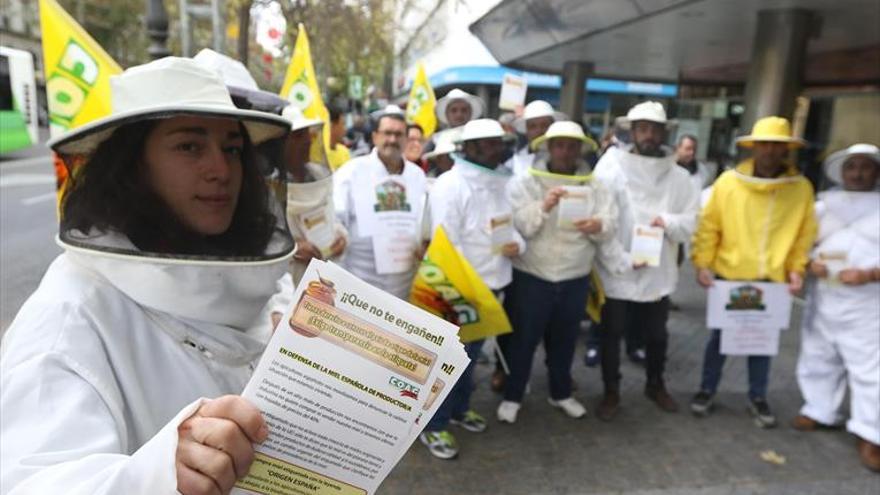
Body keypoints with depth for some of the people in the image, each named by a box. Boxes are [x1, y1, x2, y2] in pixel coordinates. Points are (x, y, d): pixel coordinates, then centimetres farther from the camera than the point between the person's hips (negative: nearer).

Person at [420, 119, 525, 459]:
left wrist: (518, 244, -6)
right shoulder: (449, 185, -17)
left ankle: (459, 408, 40)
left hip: (490, 286, 8)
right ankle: (434, 425, 19)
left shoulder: (498, 182, 9)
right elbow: (446, 244, -21)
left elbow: (507, 225, 17)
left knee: (470, 354, 21)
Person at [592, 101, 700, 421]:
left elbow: (691, 221, 3)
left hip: (658, 271, 4)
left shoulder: (678, 176, 4)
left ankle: (655, 385, 44)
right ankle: (611, 392, 29)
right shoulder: (611, 165, -8)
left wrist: (668, 222, -19)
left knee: (657, 335, 20)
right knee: (612, 335, 10)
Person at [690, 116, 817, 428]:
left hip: (773, 280, 2)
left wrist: (796, 270, -3)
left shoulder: (801, 187, -2)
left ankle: (757, 397, 31)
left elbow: (805, 234, 4)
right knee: (720, 335, 11)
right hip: (729, 276, -1)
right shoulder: (728, 181, -8)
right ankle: (707, 390, 27)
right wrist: (702, 263, -10)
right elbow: (709, 226, -5)